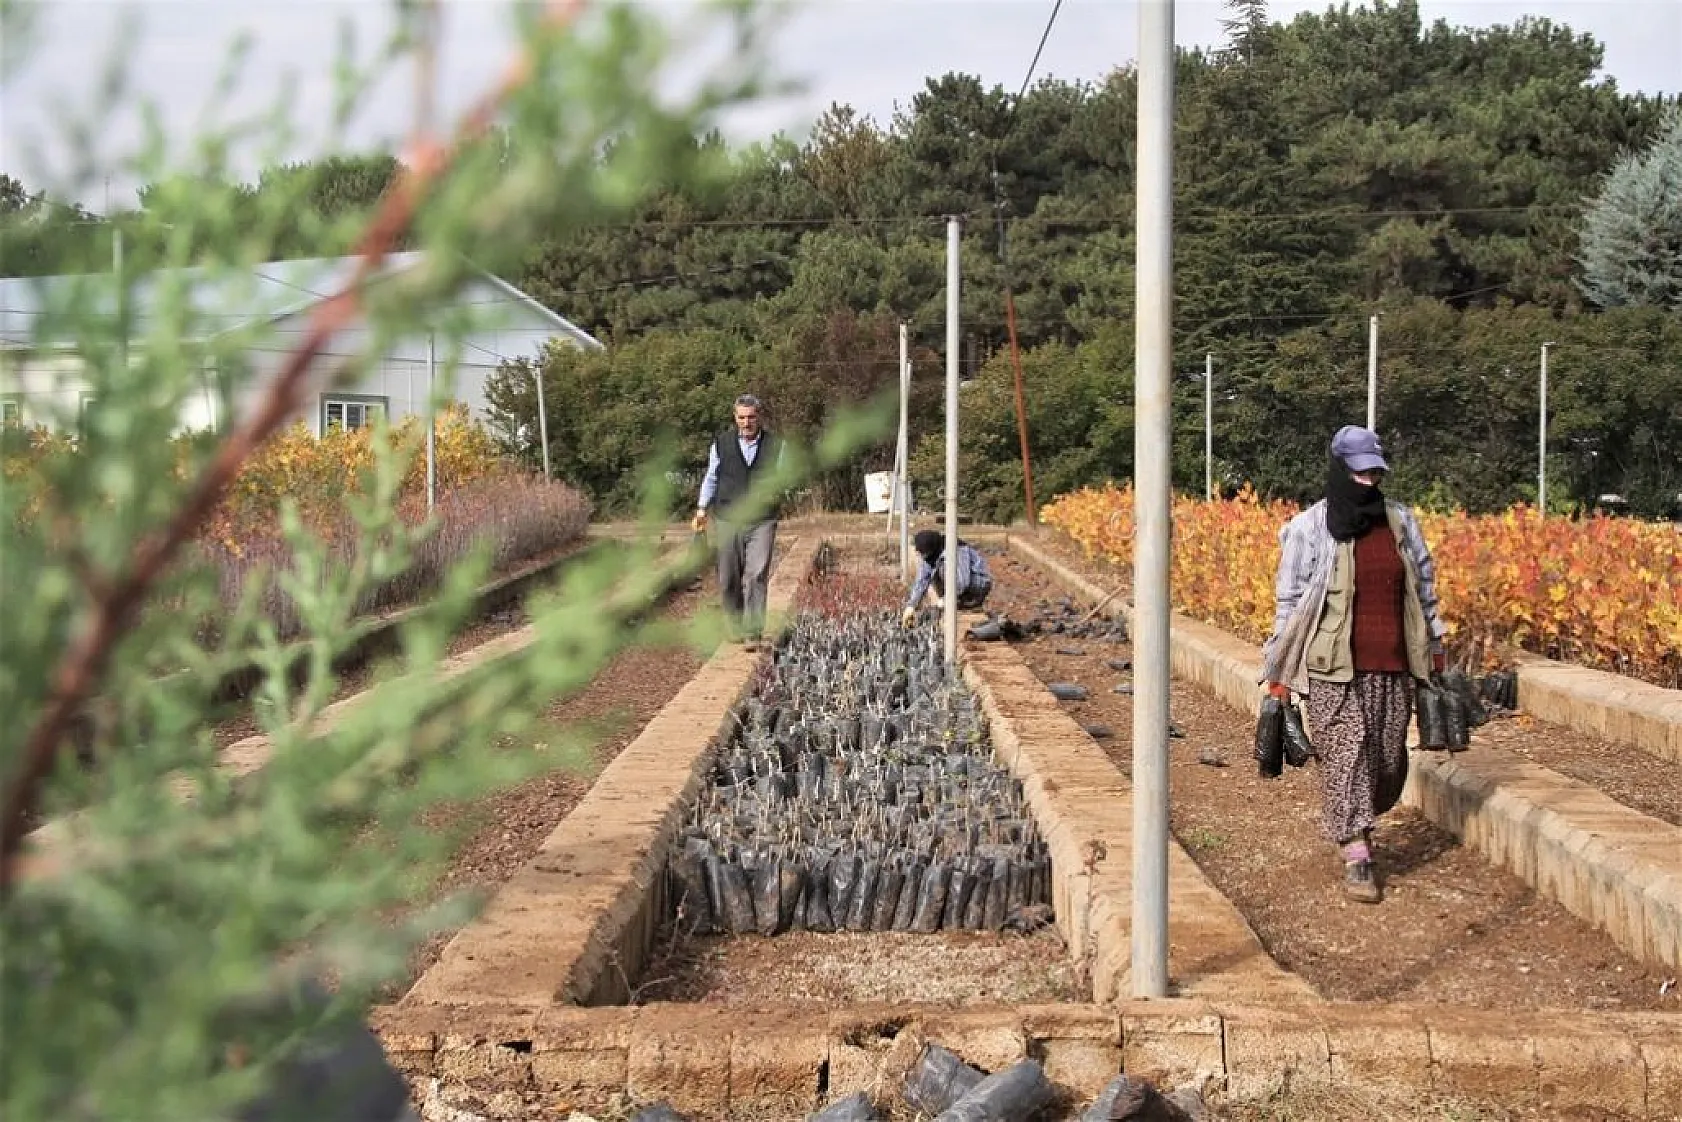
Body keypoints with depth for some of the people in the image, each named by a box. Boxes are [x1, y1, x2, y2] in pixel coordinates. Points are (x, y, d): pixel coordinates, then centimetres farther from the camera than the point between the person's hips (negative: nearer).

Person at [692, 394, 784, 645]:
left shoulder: (775, 444, 4)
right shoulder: (721, 443, 6)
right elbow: (711, 478, 15)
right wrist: (702, 509, 11)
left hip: (762, 521, -2)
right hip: (728, 519, 2)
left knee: (756, 575, -13)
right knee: (728, 579, 6)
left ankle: (753, 632, -12)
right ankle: (737, 627, 22)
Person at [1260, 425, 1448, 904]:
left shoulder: (1401, 522, 8)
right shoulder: (1309, 529, -4)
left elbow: (1424, 588, 18)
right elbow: (1289, 600, -2)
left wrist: (1435, 649, 19)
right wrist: (1278, 673, -3)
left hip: (1393, 667, 4)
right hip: (1335, 670, -4)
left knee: (1389, 757, 8)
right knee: (1345, 753, -10)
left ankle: (1354, 823, 34)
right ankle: (1356, 856, -7)